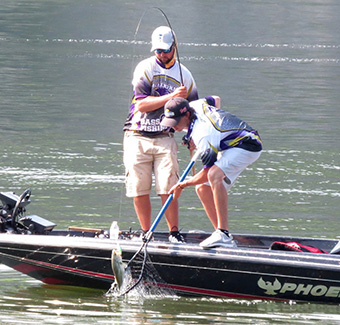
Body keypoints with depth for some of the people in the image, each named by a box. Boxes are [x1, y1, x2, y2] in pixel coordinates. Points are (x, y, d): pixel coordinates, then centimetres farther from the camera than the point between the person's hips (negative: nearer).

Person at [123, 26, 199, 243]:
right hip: (137, 137, -1)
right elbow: (141, 104, -13)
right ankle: (146, 233, 9)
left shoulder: (184, 75, 9)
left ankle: (174, 232, -1)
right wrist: (171, 97, -20)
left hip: (164, 137, 1)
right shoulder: (145, 68, -3)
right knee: (139, 189, -3)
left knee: (168, 188, -11)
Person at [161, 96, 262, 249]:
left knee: (214, 175, -36)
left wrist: (182, 185, -10)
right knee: (203, 189, 4)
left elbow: (207, 173, -24)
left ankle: (223, 235, -39)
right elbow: (215, 100, 18)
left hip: (248, 146, -11)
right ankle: (223, 236, 5)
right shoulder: (196, 105, -7)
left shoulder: (203, 135, -31)